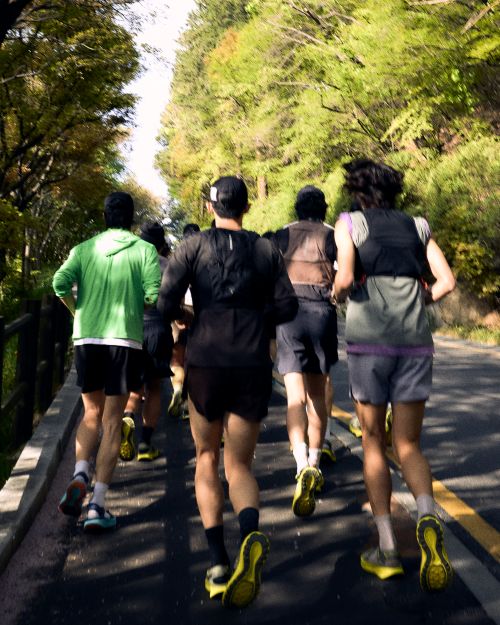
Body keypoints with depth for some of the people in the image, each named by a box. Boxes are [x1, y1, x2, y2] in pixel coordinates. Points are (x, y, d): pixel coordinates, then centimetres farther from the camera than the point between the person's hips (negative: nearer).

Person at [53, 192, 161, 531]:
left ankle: (80, 476, -2)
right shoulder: (144, 250, 1)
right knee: (112, 422, 3)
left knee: (91, 414, 20)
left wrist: (78, 310, 11)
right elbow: (155, 293, -10)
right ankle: (97, 505, 0)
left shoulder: (84, 249, 8)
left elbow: (60, 282, -6)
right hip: (125, 340, -2)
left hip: (86, 338, 3)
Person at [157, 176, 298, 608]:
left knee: (207, 458, 17)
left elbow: (165, 301, -8)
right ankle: (250, 534, -20)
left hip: (206, 362, -1)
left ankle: (218, 560, 6)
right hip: (253, 365, 1)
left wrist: (180, 315, 14)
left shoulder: (193, 246, 2)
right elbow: (286, 306, 4)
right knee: (240, 464, 11)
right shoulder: (267, 250, 8)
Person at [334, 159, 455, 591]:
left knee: (374, 444, 9)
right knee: (409, 446, 10)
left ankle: (387, 550, 7)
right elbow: (447, 282, 5)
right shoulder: (418, 226, 14)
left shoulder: (350, 222, 4)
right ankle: (428, 518, -18)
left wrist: (339, 293, 11)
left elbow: (345, 280, -11)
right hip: (415, 341, 3)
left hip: (368, 340, -2)